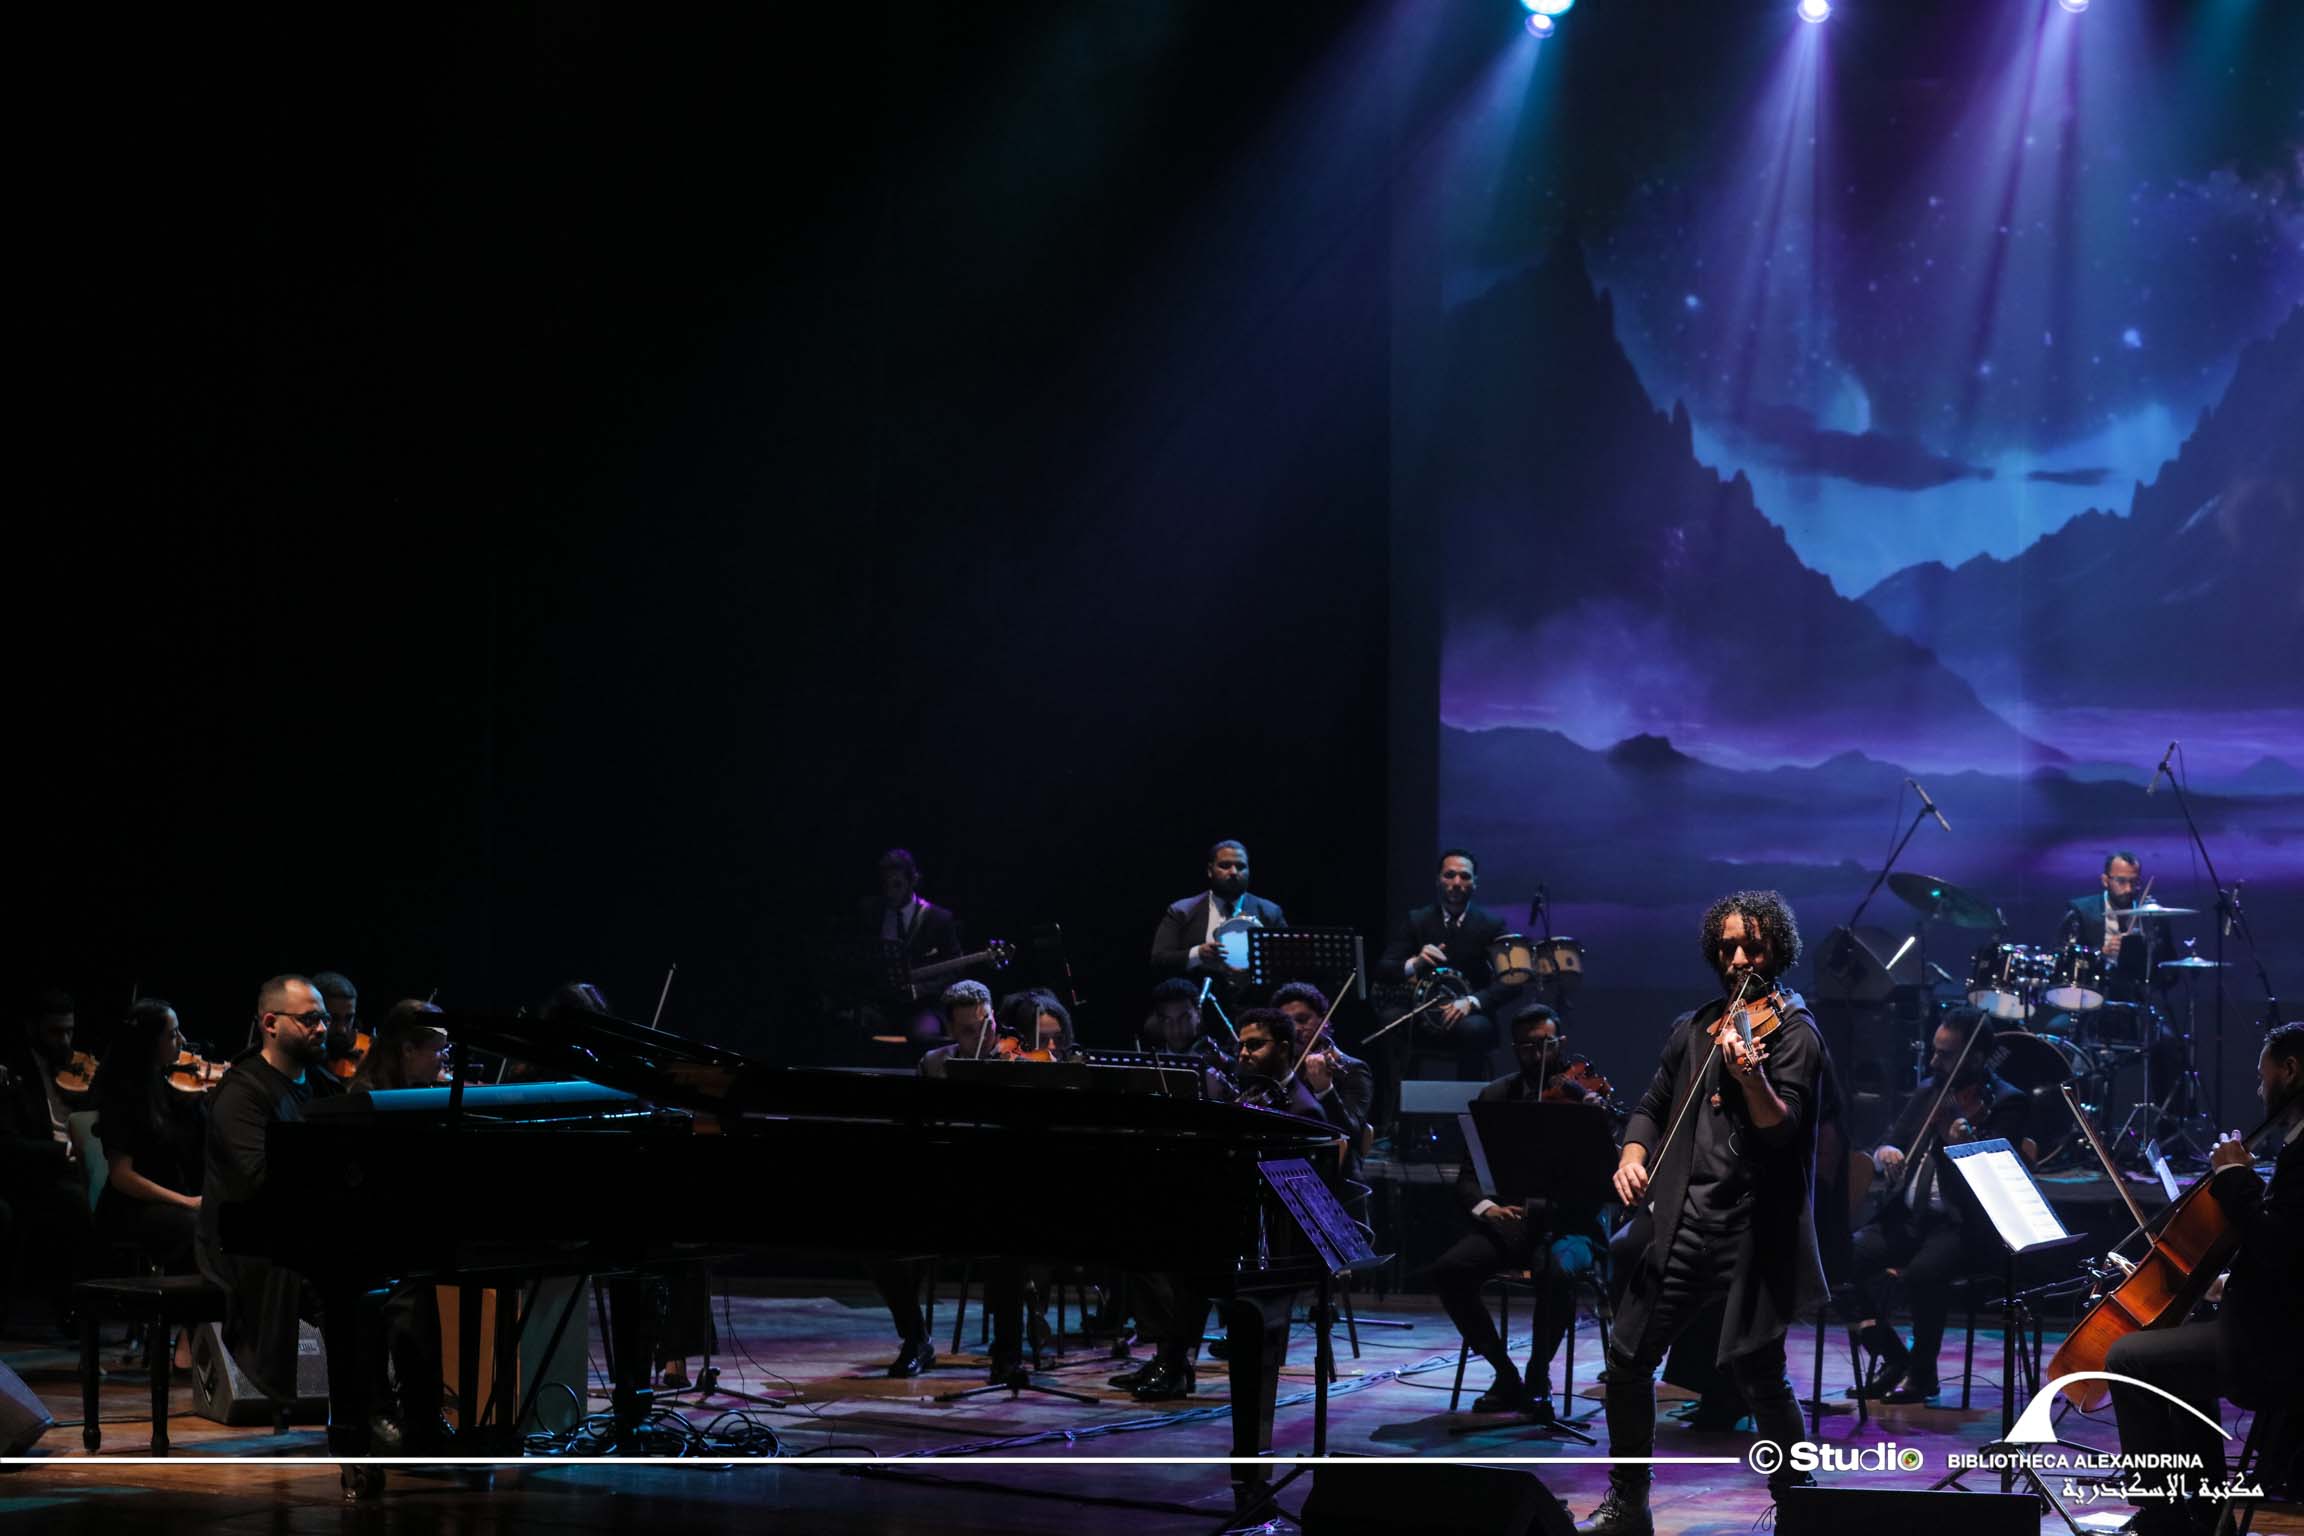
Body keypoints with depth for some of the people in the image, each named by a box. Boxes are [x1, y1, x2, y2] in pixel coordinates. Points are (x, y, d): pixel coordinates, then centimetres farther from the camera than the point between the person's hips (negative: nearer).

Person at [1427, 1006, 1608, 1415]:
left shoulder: (1582, 1097, 0)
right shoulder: (1495, 1098, 10)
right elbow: (1468, 1177, 6)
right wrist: (1485, 1206, -17)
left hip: (1569, 1222, -3)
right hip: (1511, 1220, 3)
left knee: (1558, 1271, -37)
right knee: (1448, 1270, -23)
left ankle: (1538, 1377, -13)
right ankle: (1505, 1374, -7)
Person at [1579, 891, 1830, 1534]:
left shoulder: (1794, 1032, -4)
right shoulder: (1691, 1030, 14)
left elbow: (1783, 1130, -16)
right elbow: (1653, 1105, 22)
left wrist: (1751, 1077, -35)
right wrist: (1633, 1155, 1)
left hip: (1755, 1225, -6)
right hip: (1683, 1219, 6)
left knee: (1757, 1369, -8)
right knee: (1628, 1358, 4)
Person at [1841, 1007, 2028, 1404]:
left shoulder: (2007, 1103, -5)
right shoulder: (1929, 1091, 14)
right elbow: (1892, 1139, 16)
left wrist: (1965, 1144, -37)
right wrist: (1885, 1152, -8)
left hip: (1964, 1227, -6)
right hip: (1910, 1218, 6)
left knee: (1922, 1271, -35)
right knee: (1845, 1256, -18)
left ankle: (1922, 1371, -11)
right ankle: (1892, 1357, -1)